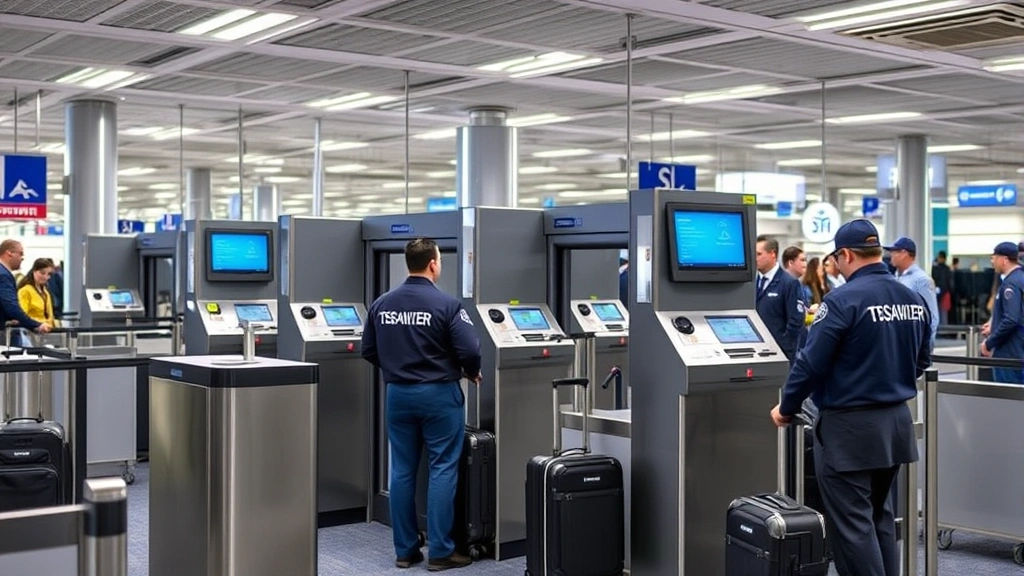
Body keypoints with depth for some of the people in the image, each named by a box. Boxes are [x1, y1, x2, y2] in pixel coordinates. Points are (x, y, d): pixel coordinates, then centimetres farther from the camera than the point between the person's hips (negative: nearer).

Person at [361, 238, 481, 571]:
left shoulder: (381, 304, 3)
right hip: (439, 394, -5)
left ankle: (405, 550, 15)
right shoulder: (446, 304, -13)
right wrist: (472, 374, 4)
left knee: (402, 471, 9)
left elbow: (369, 351, 9)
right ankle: (440, 552, 2)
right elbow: (469, 350, -17)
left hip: (398, 394, 5)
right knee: (442, 471, 1)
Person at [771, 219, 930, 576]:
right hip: (897, 422, 8)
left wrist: (786, 408, -2)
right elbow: (922, 360, 14)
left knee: (852, 524, 0)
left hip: (850, 427, -8)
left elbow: (811, 363, -17)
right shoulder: (914, 300, 5)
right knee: (879, 517, 19)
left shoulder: (843, 301, -18)